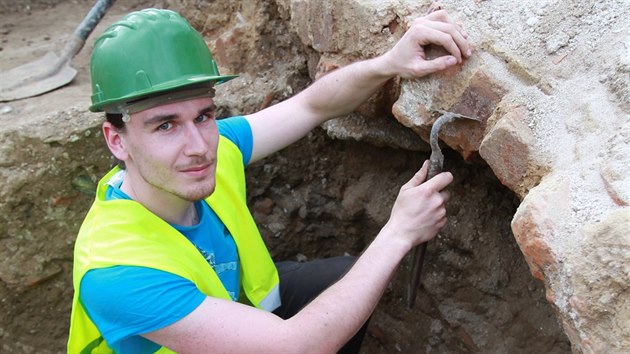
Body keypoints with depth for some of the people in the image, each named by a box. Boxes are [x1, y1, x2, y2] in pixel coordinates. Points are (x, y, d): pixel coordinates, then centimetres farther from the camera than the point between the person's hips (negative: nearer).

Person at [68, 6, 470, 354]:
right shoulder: (117, 272, -39)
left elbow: (310, 106, -12)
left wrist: (389, 63, -31)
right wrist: (399, 233, -34)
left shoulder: (216, 151, -24)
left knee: (350, 275, -1)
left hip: (236, 298, 5)